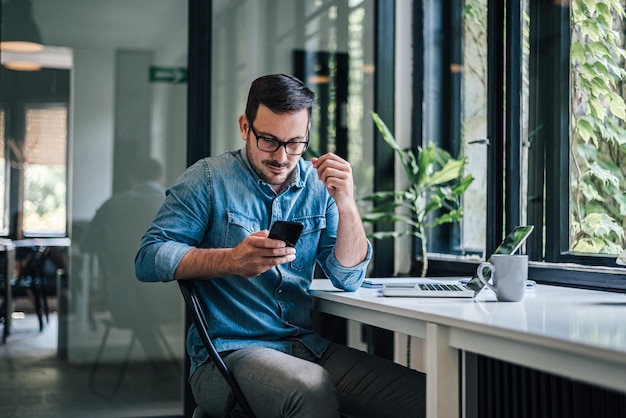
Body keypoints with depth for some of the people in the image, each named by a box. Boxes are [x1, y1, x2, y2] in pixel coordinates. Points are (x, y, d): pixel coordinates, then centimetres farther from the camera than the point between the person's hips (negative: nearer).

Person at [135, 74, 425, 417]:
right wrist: (233, 259, -21)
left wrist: (346, 205, -11)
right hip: (228, 352, -4)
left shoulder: (318, 185, 10)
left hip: (307, 347, 4)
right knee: (313, 390, -36)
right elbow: (148, 258, -8)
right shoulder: (208, 179, -1)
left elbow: (349, 279, 5)